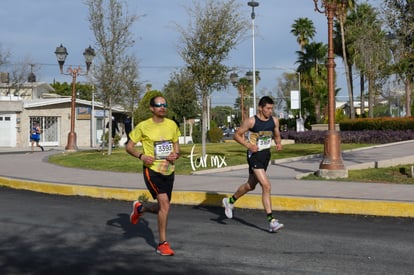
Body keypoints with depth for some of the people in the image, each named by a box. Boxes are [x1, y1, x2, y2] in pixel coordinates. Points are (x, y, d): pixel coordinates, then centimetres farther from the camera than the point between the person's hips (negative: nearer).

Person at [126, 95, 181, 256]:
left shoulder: (172, 125, 5)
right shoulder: (143, 126, -6)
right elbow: (129, 147, 0)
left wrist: (176, 155, -7)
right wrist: (142, 156, -18)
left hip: (169, 171, 5)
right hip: (152, 170, -5)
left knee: (162, 208, 11)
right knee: (164, 204, -18)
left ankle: (140, 208, 43)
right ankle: (163, 244, -5)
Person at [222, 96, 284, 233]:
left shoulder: (274, 121, 3)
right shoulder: (251, 121, -13)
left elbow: (277, 135, 17)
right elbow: (237, 135, -6)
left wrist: (279, 143, -5)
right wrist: (249, 145, -20)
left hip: (266, 155, 7)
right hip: (254, 156, -7)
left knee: (250, 185, 21)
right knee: (267, 186, -16)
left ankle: (230, 201, 46)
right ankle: (271, 221, -13)